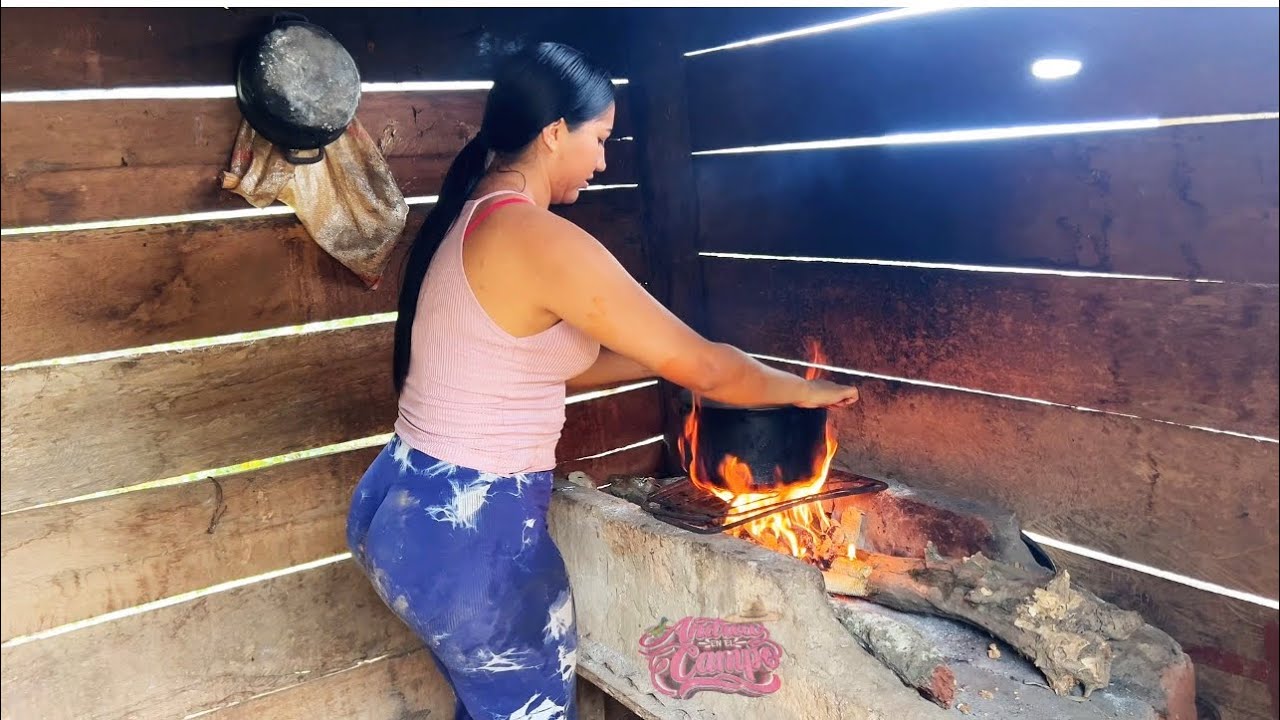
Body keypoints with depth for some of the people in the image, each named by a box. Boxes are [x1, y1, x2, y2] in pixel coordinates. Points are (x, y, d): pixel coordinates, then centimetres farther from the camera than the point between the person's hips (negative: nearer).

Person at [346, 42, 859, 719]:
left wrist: (665, 361, 17)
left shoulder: (467, 221, 8)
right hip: (468, 529, -9)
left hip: (405, 507, 9)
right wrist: (802, 389, 1)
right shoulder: (542, 239, -22)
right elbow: (702, 366, -17)